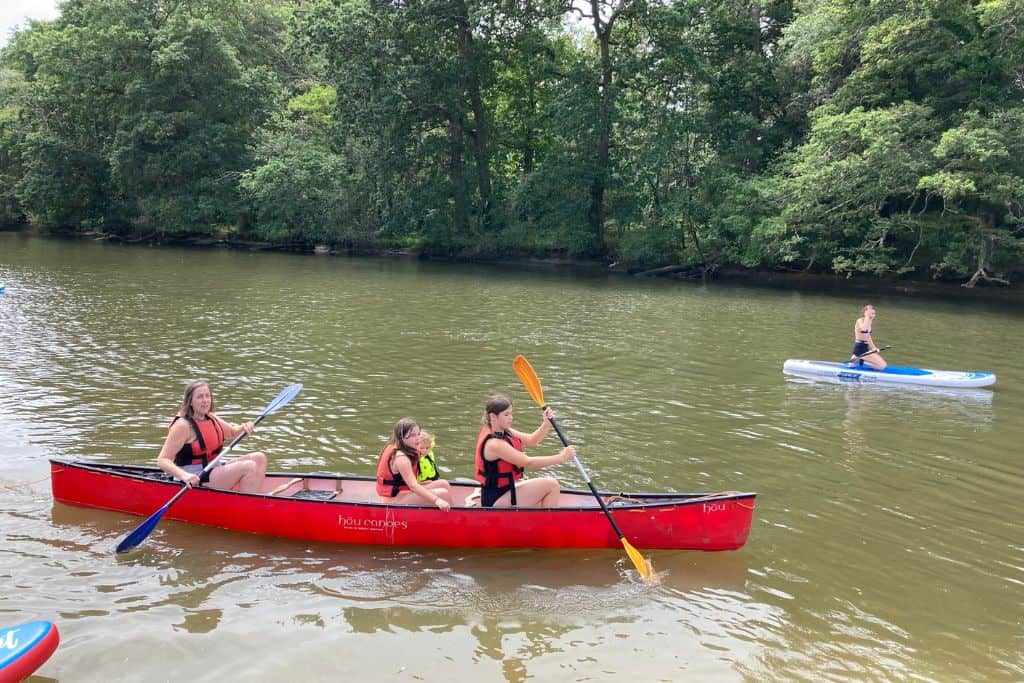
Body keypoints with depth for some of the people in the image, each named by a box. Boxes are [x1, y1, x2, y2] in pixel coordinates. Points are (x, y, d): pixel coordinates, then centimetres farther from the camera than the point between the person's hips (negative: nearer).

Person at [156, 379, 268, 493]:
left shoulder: (211, 418, 9)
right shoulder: (183, 425, -16)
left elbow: (232, 433, 27)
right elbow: (162, 460, -21)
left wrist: (243, 428, 3)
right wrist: (184, 475, -37)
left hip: (214, 470, 9)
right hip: (196, 481, -9)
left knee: (259, 458, -1)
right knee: (248, 467, -22)